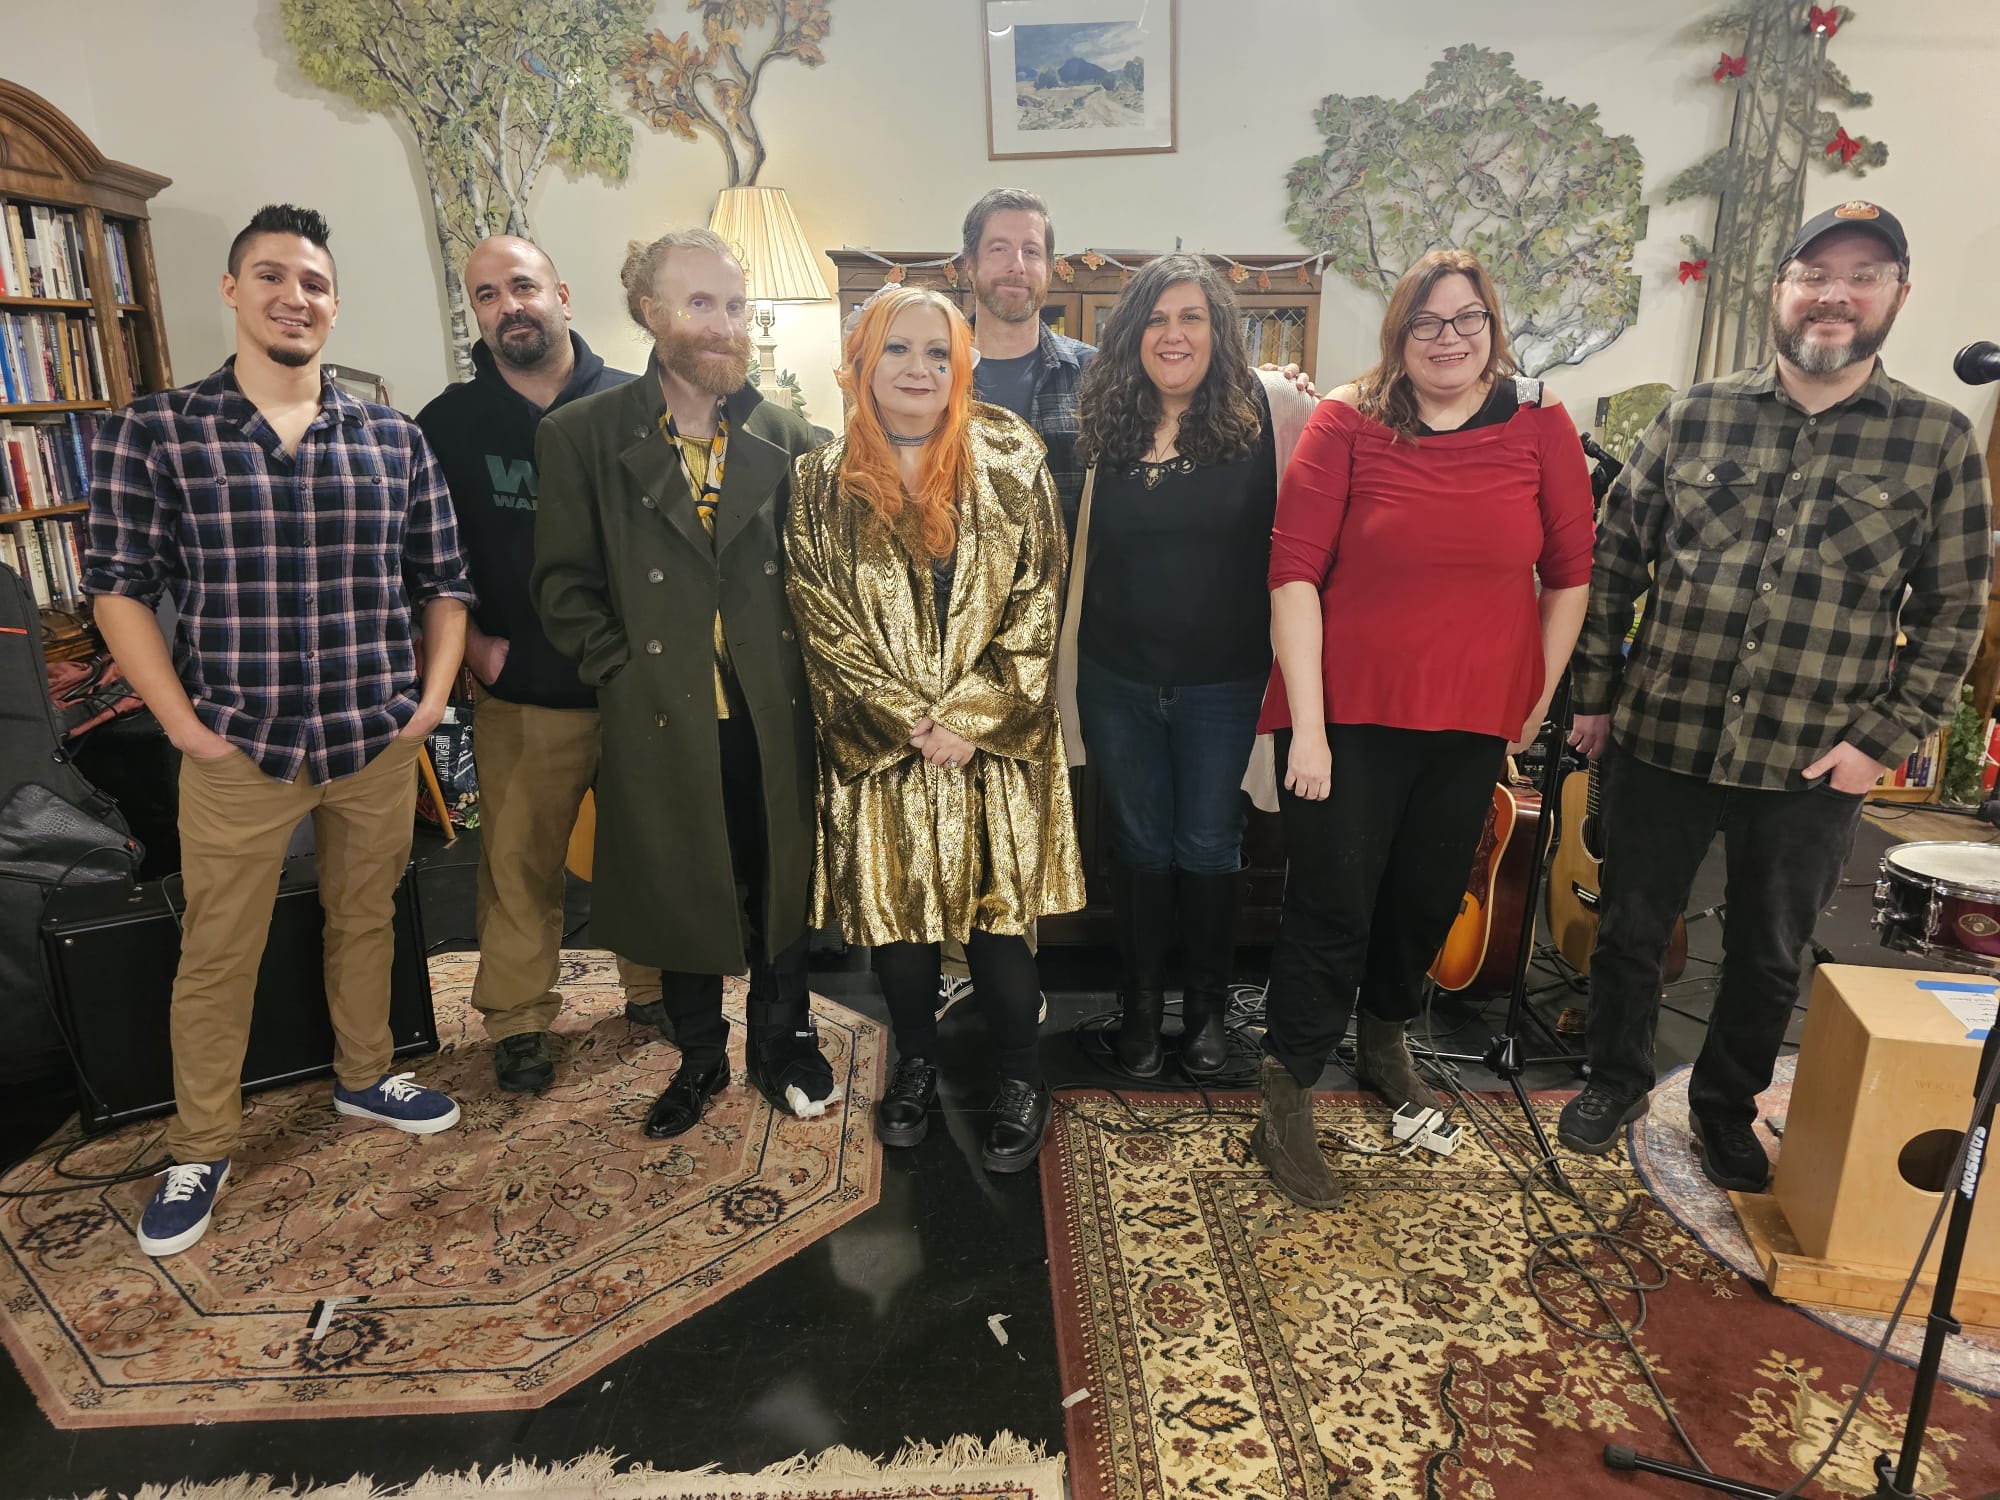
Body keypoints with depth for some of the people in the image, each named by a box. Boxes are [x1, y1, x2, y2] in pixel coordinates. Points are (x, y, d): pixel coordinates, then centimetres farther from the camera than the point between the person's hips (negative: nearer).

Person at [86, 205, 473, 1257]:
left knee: (366, 921, 18)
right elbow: (120, 585, -3)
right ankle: (200, 1150, 28)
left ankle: (363, 1079, 41)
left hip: (379, 745, 3)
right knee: (216, 956, 9)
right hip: (239, 750, -2)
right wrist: (184, 725, -9)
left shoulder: (394, 439, 4)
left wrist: (433, 698, 0)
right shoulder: (153, 432, -3)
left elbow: (441, 581, 9)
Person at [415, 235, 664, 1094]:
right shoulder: (446, 424, 3)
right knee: (518, 863, 7)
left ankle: (654, 987, 33)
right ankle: (517, 1021, 25)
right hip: (521, 696, 0)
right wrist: (470, 643, -1)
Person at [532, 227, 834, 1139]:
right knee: (679, 892, 14)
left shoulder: (786, 438, 4)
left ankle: (782, 1043, 36)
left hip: (772, 718, 1)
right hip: (663, 722, -1)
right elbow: (564, 584, 0)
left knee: (780, 888, 13)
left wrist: (799, 669, 0)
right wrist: (622, 674, -7)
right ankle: (699, 1055, 36)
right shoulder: (583, 436, -1)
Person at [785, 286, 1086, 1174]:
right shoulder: (824, 484, 2)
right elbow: (823, 621, -3)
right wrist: (911, 721, -11)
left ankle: (1020, 1078, 22)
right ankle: (916, 1060, 32)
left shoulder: (1010, 466, 1)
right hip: (878, 743, 1)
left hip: (995, 741, -1)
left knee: (997, 910, 0)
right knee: (892, 904, 9)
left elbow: (1036, 605, -4)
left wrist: (968, 716, -12)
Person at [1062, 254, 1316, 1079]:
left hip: (1222, 682, -2)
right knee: (1138, 845, 14)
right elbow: (1079, 548, 10)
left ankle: (1207, 1004, 32)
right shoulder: (1106, 422, 2)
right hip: (1118, 679, 2)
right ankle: (1140, 1002, 33)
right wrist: (1069, 667, 9)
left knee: (1208, 848, 10)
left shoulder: (1268, 411, -6)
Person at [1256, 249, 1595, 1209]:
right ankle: (1285, 1104, 18)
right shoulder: (1347, 424, -7)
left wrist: (1539, 696, 8)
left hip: (1473, 718, 4)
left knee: (1429, 897, 18)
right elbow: (1295, 572, -13)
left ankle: (1384, 1043, 45)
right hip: (1350, 711, -3)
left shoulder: (1540, 427, 1)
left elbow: (1569, 574, 8)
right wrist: (1307, 725, -17)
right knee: (1333, 907, 1)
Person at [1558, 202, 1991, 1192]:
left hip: (1814, 766, 0)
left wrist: (1884, 739, -6)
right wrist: (1595, 693, 0)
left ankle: (1726, 1109, 39)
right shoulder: (1694, 417, 0)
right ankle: (1616, 1081, 36)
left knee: (1768, 958, 16)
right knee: (1630, 929, 13)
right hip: (1662, 739, 0)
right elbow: (1614, 557, 3)